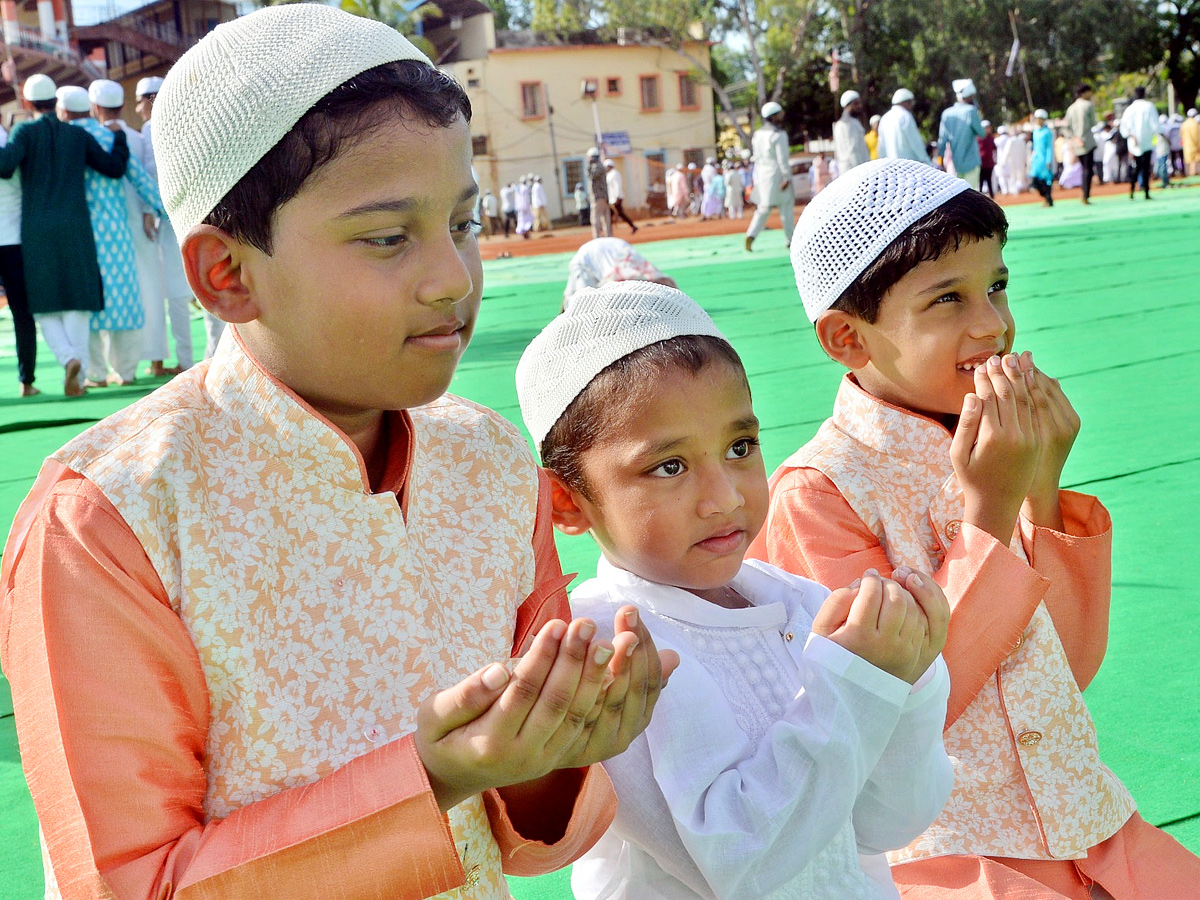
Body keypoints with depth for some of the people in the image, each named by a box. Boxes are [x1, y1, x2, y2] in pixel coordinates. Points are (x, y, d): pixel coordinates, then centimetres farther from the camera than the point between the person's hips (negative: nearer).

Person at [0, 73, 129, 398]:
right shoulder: (79, 135, 6)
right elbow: (115, 167, 10)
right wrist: (119, 136, 26)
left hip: (36, 231, -1)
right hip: (75, 228, 1)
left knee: (44, 306, 8)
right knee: (77, 304, 4)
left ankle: (69, 358, -16)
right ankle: (76, 377, -3)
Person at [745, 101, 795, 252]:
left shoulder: (757, 135, 9)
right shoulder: (778, 135, -13)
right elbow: (782, 158, -17)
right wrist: (787, 177, -17)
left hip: (762, 175, 6)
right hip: (777, 175, -6)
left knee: (762, 208, 9)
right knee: (786, 207, 6)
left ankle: (751, 235, -10)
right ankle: (790, 240, 12)